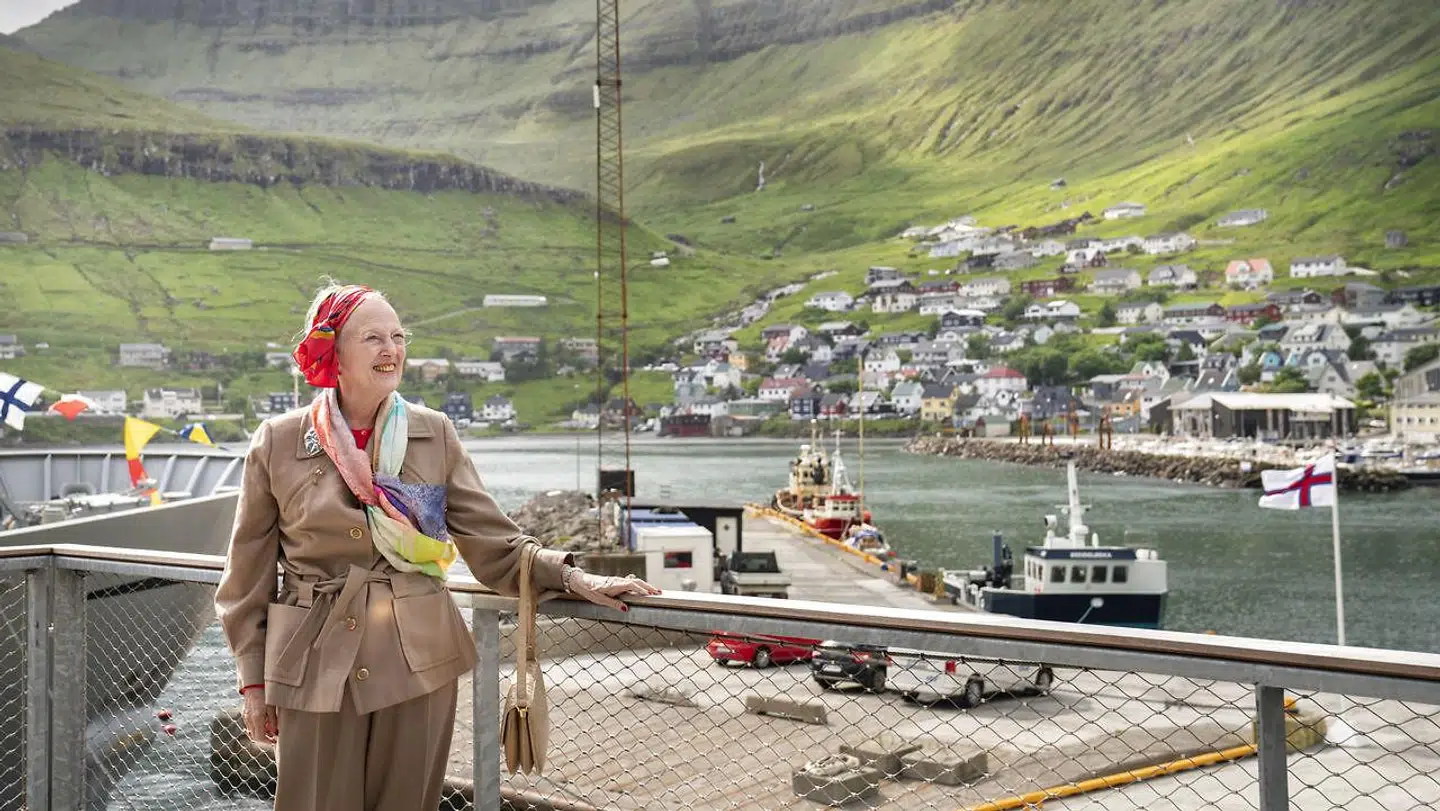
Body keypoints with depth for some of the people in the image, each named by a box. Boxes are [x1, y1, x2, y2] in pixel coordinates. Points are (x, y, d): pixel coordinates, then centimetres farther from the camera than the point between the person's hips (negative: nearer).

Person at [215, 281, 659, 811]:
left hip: (420, 664, 2)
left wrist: (573, 578, -11)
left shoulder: (434, 435, 2)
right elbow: (249, 573, 5)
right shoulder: (277, 443, -1)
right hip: (316, 669, -1)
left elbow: (493, 540, 3)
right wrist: (253, 681, 5)